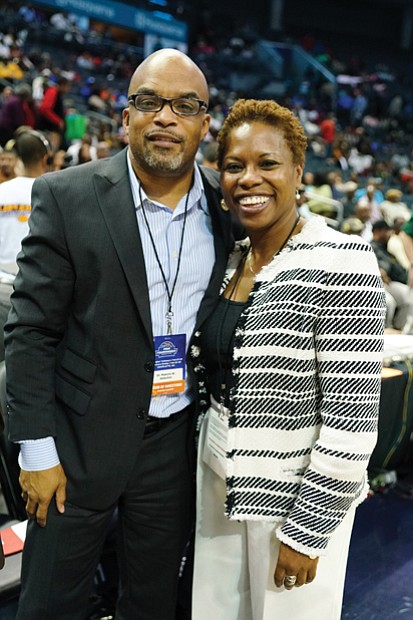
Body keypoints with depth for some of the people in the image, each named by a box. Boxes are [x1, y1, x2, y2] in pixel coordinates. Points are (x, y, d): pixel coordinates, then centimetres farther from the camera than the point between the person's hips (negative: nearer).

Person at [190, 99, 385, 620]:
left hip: (296, 498, -6)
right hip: (218, 485, 7)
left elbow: (353, 420, -20)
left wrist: (306, 531, -16)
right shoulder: (229, 261, 3)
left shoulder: (340, 263, -19)